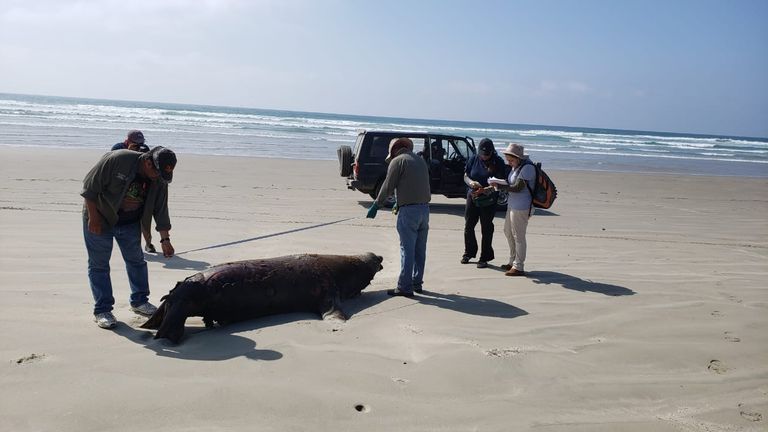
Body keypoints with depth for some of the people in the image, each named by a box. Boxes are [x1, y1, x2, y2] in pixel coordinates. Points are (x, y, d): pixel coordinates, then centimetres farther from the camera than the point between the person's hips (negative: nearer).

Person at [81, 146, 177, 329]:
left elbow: (161, 211, -1)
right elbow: (89, 186, -20)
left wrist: (165, 239, -2)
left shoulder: (159, 182, -10)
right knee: (98, 264, -1)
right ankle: (102, 310, 7)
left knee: (136, 260, 8)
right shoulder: (116, 160, -27)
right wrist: (93, 218, -19)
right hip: (99, 219, -5)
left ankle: (139, 301, 24)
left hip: (130, 223, 5)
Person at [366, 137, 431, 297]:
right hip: (425, 208, 7)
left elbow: (387, 187, -6)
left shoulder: (398, 161, -3)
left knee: (407, 249, -5)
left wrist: (375, 206, 4)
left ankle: (405, 287, -4)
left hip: (409, 210, -7)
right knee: (420, 249, 13)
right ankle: (417, 282, 20)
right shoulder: (420, 160, 18)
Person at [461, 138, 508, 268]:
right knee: (468, 226, 8)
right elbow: (465, 176, 7)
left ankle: (485, 258, 13)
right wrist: (471, 182, -16)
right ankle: (469, 253, 27)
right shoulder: (473, 159, 3)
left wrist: (486, 190, -26)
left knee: (486, 229, 1)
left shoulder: (498, 162, -8)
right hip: (472, 197, 4)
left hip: (489, 200, -3)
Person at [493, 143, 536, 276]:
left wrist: (499, 186, -18)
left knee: (518, 237, -4)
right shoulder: (515, 167, 12)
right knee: (508, 232, 19)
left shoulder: (527, 168, -18)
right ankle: (513, 261, 33)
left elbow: (517, 188, -22)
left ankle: (518, 267, 5)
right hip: (512, 205, 10)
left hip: (521, 208, -10)